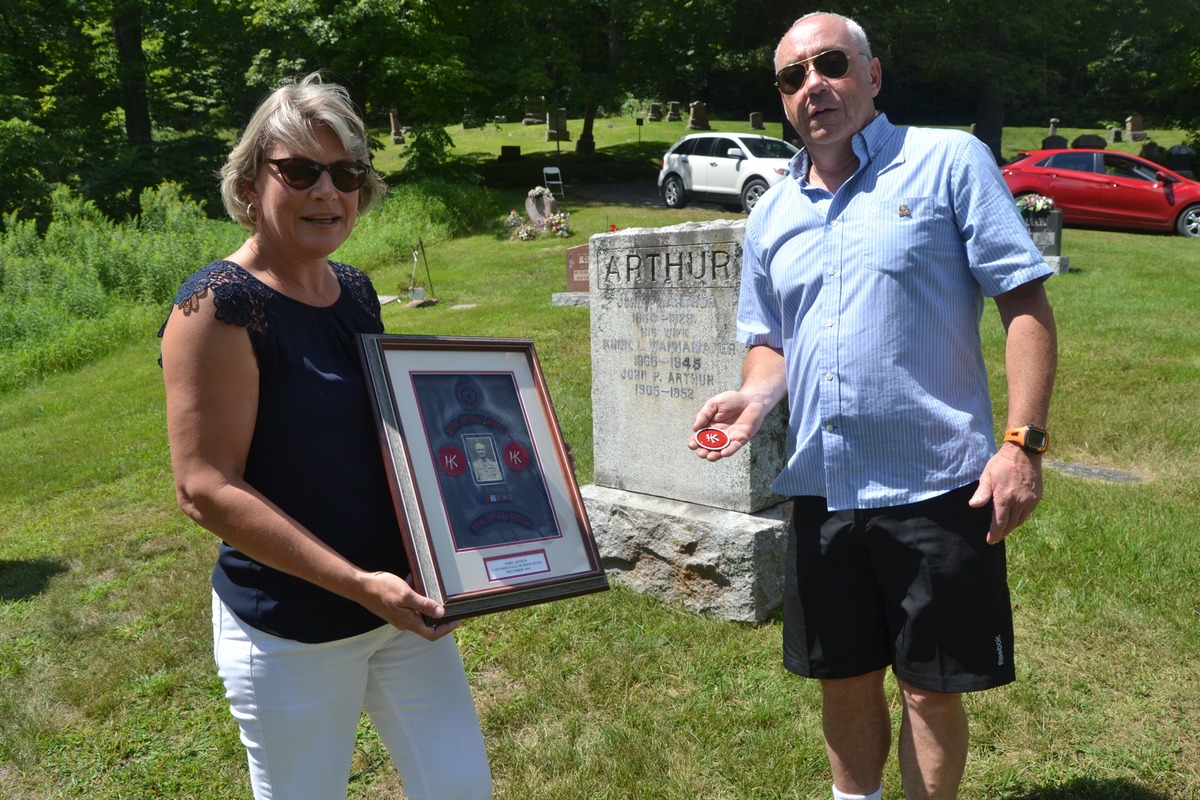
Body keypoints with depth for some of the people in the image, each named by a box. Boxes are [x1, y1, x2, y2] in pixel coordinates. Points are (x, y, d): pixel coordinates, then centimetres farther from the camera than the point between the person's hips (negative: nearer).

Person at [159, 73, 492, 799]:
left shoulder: (356, 291, 4)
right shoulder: (220, 306, -18)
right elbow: (206, 489, -22)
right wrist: (356, 584, -25)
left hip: (403, 602, 7)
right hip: (292, 633, -6)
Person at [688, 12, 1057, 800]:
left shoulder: (948, 160, -5)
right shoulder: (771, 215, 10)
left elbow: (1026, 301, -8)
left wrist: (1024, 442, -17)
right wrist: (755, 396, -5)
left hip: (935, 486, -4)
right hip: (823, 491, 5)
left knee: (932, 690, 9)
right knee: (845, 679, 18)